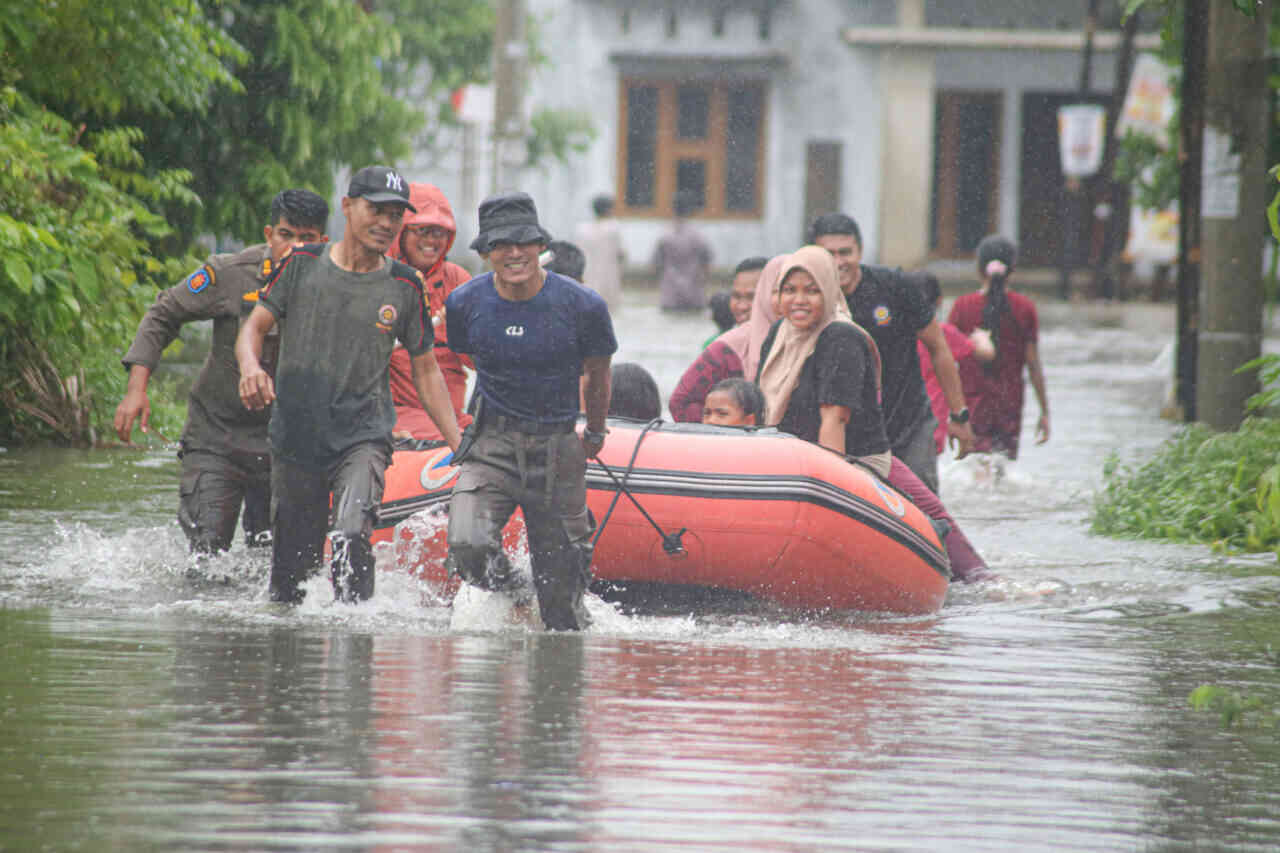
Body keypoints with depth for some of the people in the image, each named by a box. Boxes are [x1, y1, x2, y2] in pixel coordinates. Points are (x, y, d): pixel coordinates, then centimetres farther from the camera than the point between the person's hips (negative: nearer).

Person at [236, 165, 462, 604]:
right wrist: (250, 366, -21)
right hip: (295, 433, 1)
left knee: (351, 538, -26)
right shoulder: (302, 264, 1)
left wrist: (459, 444, 4)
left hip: (364, 436, -1)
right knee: (290, 564, 7)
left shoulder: (405, 287, 3)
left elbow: (426, 371, 11)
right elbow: (255, 325, 3)